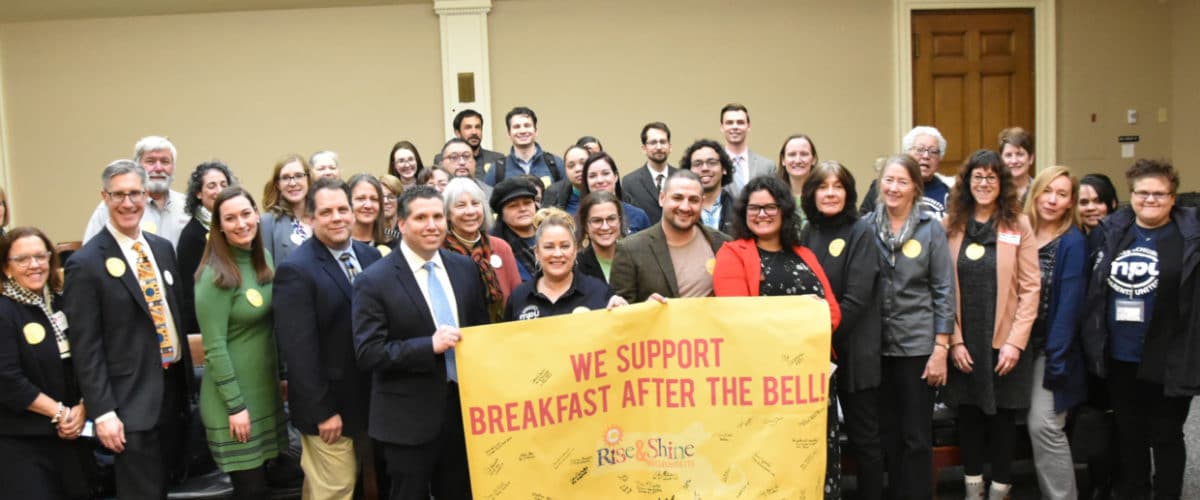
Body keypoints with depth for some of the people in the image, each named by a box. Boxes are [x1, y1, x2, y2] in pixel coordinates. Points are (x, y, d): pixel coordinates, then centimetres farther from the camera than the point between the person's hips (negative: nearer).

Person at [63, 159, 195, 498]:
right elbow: (85, 347, -13)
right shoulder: (86, 263, -11)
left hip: (175, 388, 6)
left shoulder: (163, 248, 9)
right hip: (132, 401, -6)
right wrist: (102, 412, -15)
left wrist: (188, 379, 14)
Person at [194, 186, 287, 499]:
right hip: (233, 396, -7)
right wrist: (235, 405, -18)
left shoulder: (263, 258, 4)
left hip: (265, 389, 7)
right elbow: (214, 348, -18)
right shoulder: (215, 275, -18)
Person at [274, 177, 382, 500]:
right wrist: (322, 411, -19)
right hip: (328, 407, -7)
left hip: (371, 400, 7)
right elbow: (299, 351, -19)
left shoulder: (370, 256, 5)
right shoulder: (295, 270, -16)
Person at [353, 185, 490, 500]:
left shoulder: (465, 268, 4)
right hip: (409, 419, -5)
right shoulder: (374, 281, -12)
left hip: (464, 408, 5)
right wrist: (429, 346, -25)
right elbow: (367, 353, -16)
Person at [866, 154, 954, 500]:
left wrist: (941, 348, -8)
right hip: (876, 345, 2)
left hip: (918, 344, -2)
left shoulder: (931, 228, -2)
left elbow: (944, 290, -3)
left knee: (916, 436, 5)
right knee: (885, 432, 11)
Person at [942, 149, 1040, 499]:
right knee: (968, 413, 10)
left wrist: (1015, 341, -11)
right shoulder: (951, 224, 2)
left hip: (1004, 341, -1)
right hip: (963, 342, 2)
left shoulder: (1018, 224, -2)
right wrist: (954, 340, -6)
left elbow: (1030, 288, -5)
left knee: (1002, 416, 7)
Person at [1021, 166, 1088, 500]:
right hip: (1023, 345, 5)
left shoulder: (1073, 242, -9)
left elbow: (1069, 303, -14)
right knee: (1035, 425, 10)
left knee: (1043, 425, -8)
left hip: (1052, 348, -5)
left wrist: (1056, 359, -18)